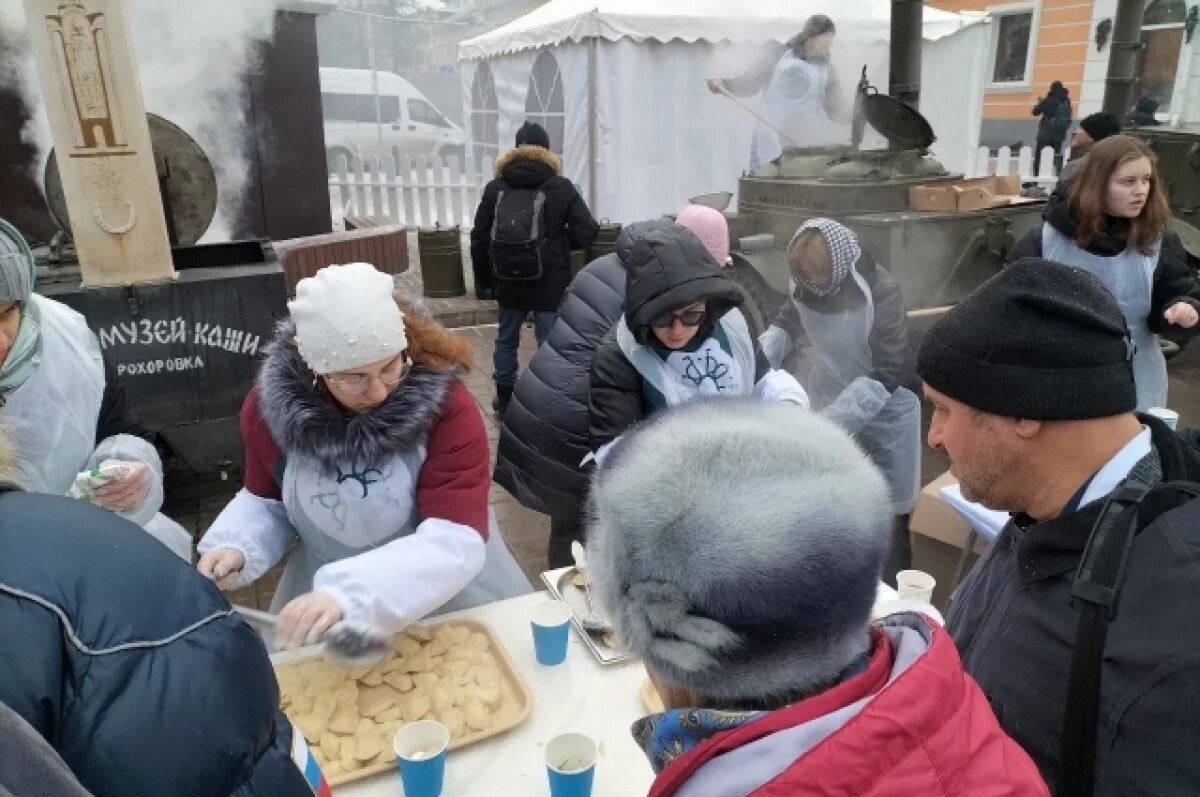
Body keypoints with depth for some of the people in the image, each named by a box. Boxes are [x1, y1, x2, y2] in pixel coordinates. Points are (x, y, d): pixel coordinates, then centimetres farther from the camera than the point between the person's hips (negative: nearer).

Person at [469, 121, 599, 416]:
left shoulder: (495, 188, 3)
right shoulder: (561, 188, -5)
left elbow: (479, 238, 4)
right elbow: (587, 232, -9)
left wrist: (485, 280, 14)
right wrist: (559, 242, 9)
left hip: (508, 283, 3)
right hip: (550, 285, -3)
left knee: (506, 340, 19)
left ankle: (504, 399, 30)